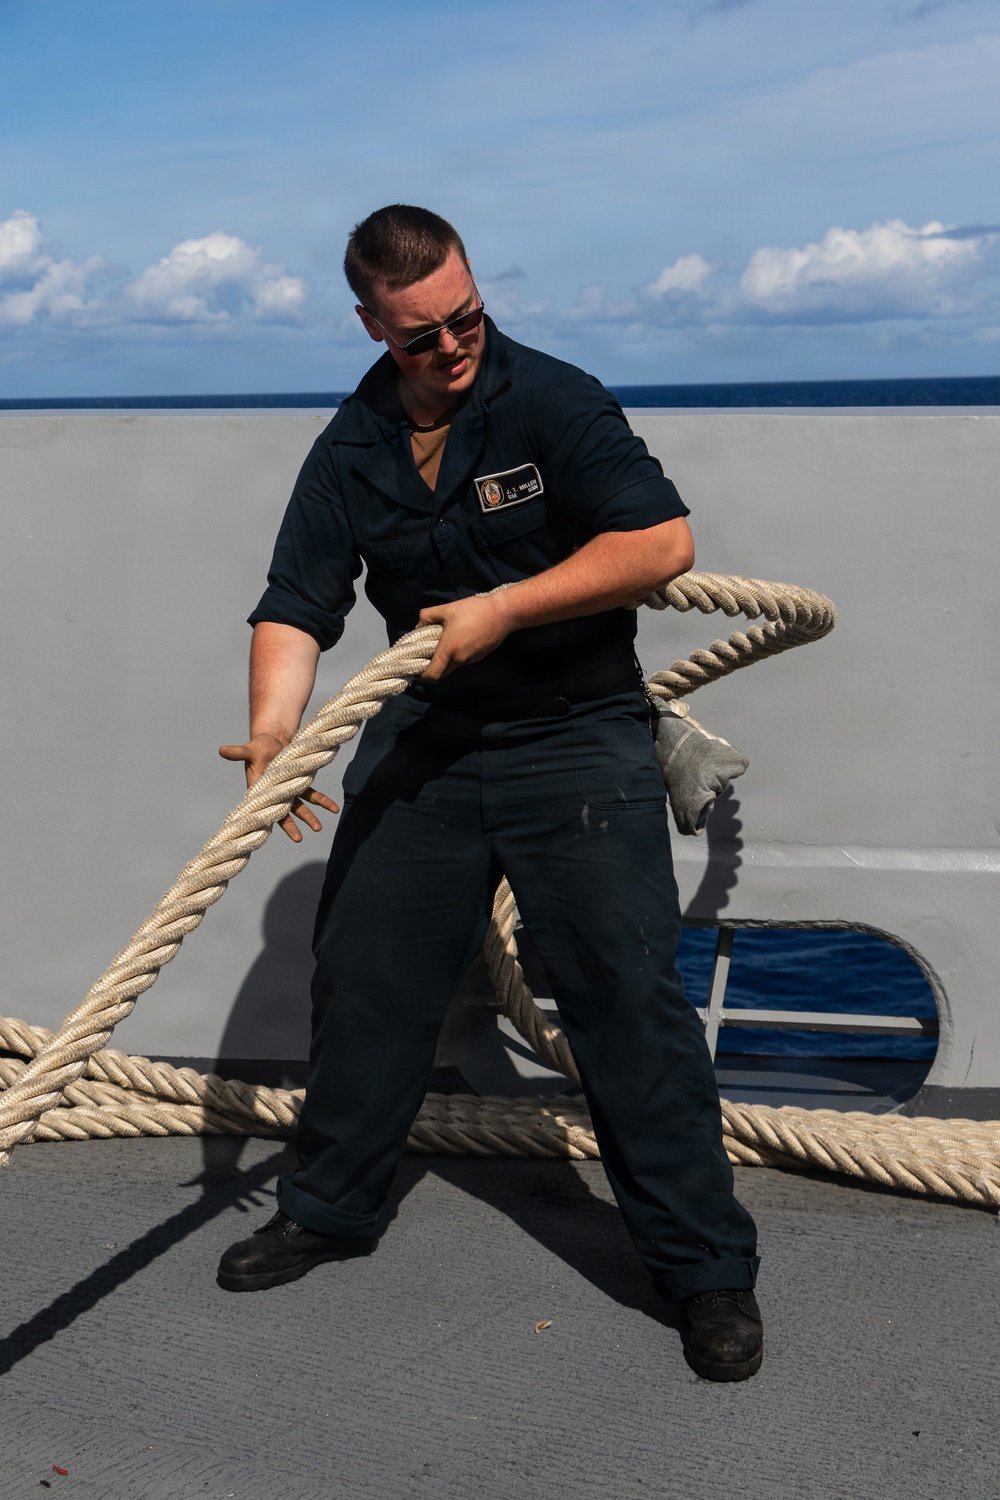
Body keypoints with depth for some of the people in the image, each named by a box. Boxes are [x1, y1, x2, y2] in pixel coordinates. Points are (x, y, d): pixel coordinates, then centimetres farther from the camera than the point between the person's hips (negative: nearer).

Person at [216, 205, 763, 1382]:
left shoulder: (553, 402, -11)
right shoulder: (350, 452, 3)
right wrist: (273, 730, -22)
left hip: (576, 741, -5)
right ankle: (328, 1208, 33)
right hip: (424, 741, 5)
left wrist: (503, 608, -21)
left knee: (627, 996, -8)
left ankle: (708, 1269, 5)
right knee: (362, 977, 11)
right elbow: (295, 608, -4)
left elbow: (662, 542, -18)